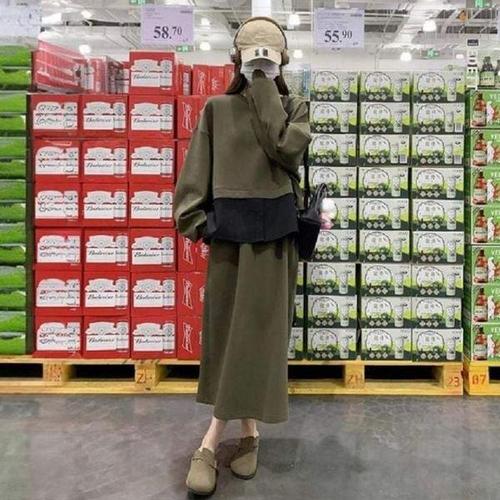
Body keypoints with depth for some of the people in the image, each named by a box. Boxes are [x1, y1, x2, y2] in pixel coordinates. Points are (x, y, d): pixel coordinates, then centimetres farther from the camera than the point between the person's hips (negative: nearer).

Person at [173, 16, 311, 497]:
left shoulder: (294, 106, 8)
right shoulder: (218, 108, 8)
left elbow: (287, 148, -13)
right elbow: (197, 168, 2)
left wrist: (265, 89, -7)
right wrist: (193, 217, -12)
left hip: (273, 232, 0)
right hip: (228, 229, 1)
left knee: (258, 329, -1)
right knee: (227, 328, 3)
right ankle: (248, 432, 16)